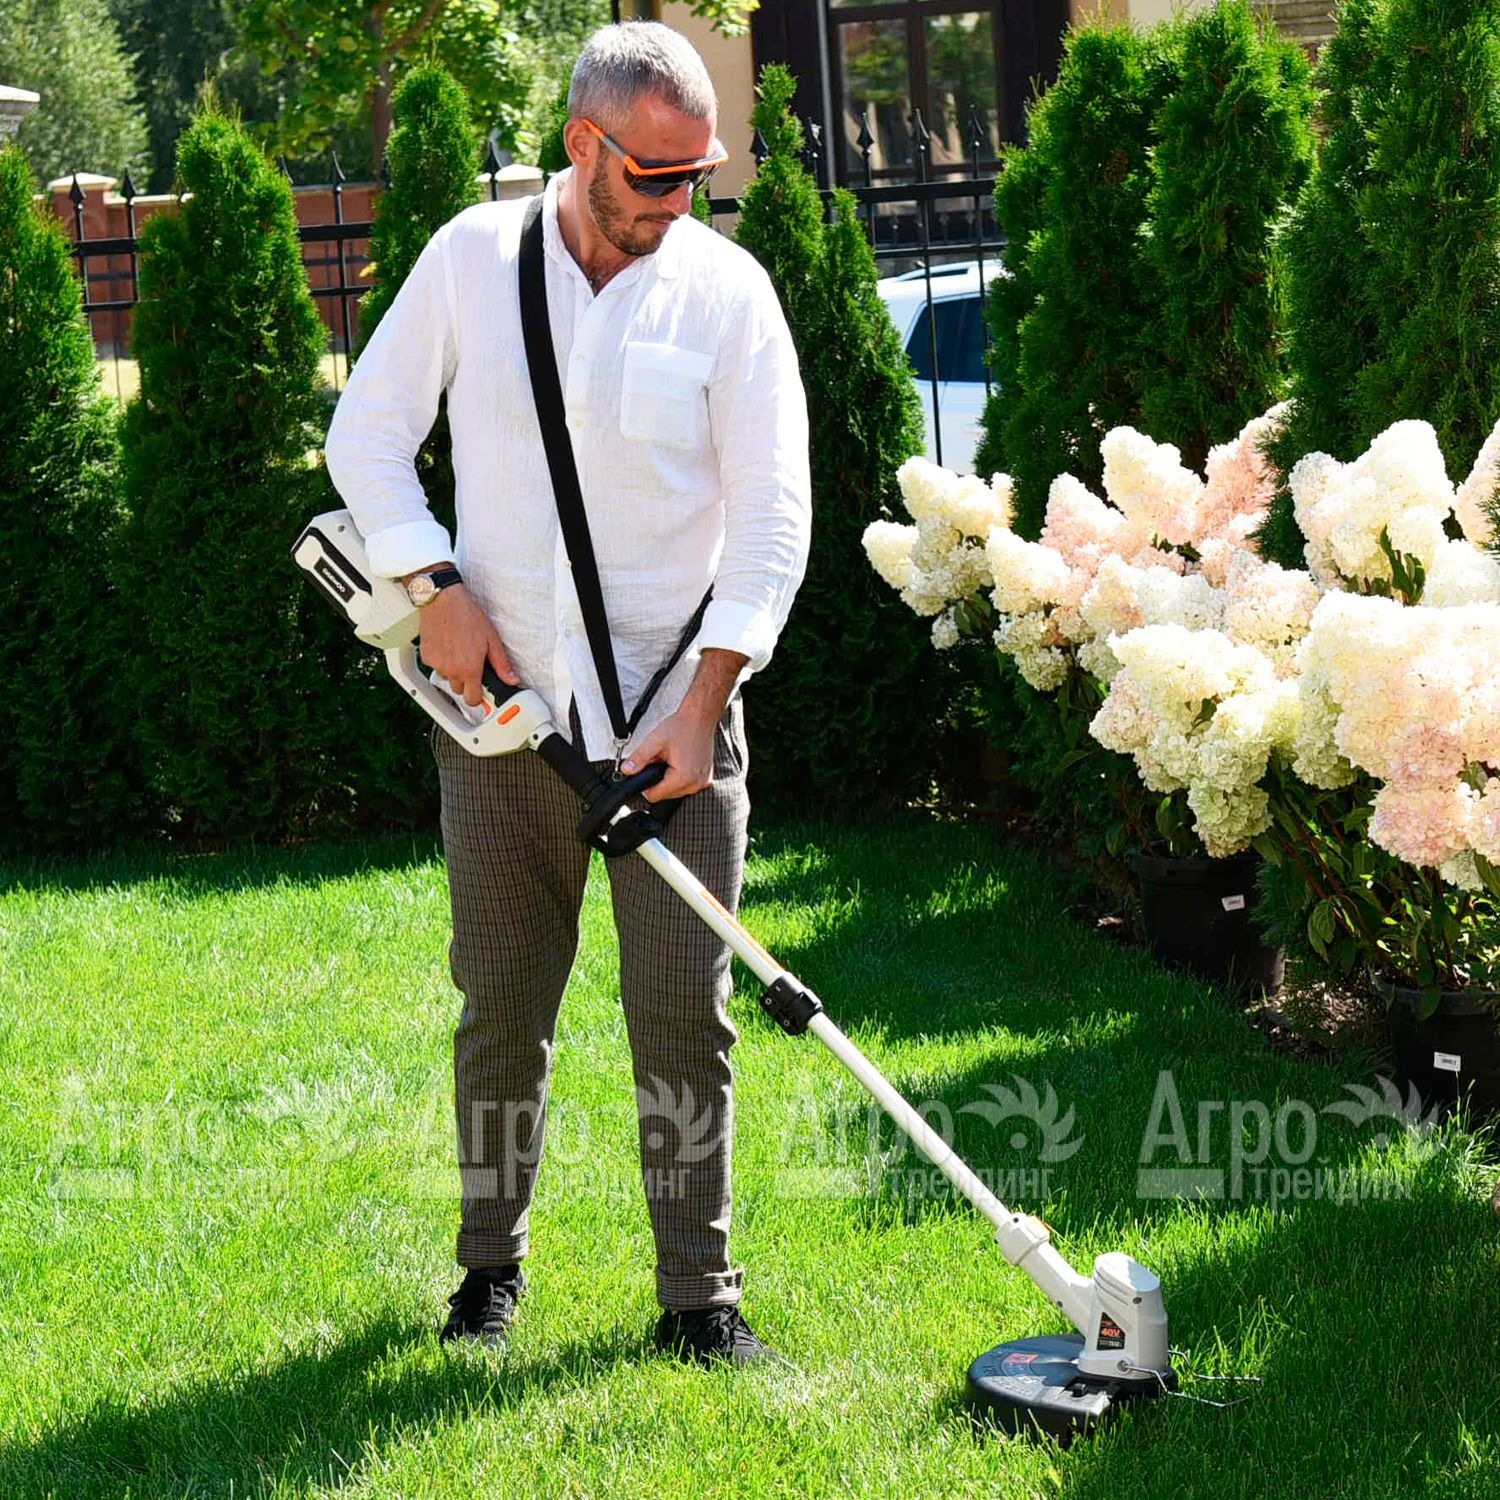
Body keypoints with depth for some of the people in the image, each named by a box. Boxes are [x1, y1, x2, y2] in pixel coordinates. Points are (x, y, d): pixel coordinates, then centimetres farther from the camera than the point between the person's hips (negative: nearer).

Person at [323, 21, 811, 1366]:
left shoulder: (727, 288, -3)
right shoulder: (472, 258, 1)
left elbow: (774, 520, -4)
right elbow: (368, 433, 7)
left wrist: (704, 703, -11)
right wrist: (435, 587, -6)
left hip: (673, 711, -1)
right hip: (502, 705, 1)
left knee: (685, 1012, -2)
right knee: (503, 1003, 8)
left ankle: (700, 1291, 9)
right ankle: (492, 1261, 26)